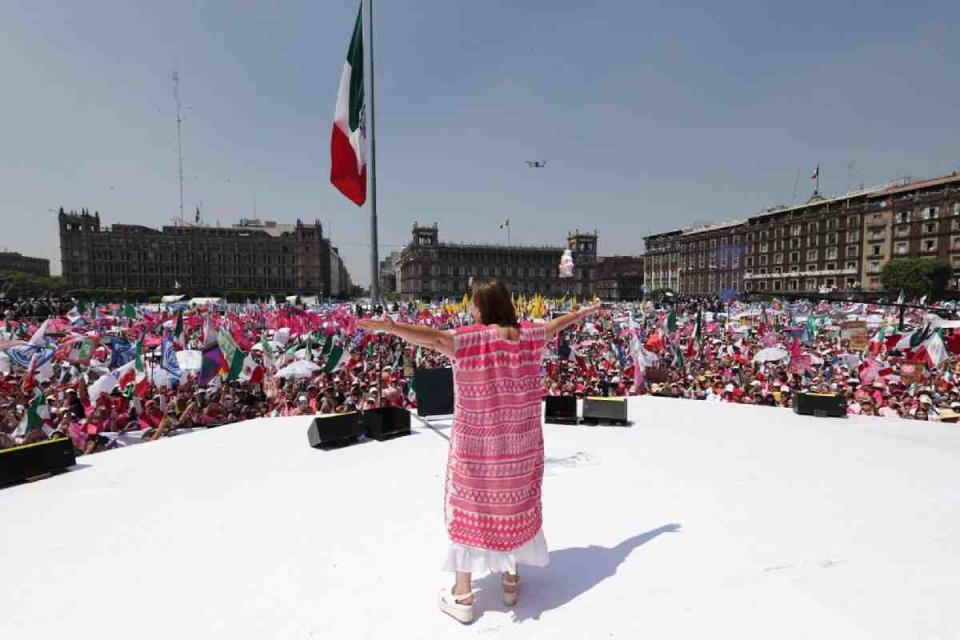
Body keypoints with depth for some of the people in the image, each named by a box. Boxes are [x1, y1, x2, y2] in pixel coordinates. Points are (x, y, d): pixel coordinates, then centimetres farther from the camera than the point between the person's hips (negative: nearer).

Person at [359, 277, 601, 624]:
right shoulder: (529, 335, -3)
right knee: (515, 504, 20)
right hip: (520, 444, 5)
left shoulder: (468, 339, -19)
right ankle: (511, 579, 38)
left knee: (469, 510, 11)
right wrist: (585, 311, 34)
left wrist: (389, 326, -49)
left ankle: (462, 595, 23)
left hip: (477, 445, -4)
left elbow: (432, 336, -38)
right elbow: (556, 324, 15)